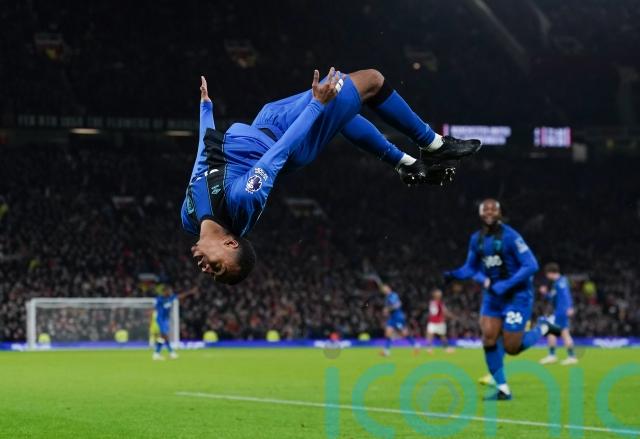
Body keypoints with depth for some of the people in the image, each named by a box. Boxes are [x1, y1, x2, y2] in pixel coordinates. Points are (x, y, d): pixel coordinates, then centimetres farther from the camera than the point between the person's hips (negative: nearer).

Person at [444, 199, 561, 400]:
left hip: (517, 295, -6)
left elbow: (531, 266, -20)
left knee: (511, 348, -6)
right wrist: (454, 274, -9)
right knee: (488, 339, -7)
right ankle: (503, 389, 4)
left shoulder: (510, 236, -18)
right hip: (492, 296, 6)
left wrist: (505, 285, -25)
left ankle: (542, 328, 21)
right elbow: (471, 268, 13)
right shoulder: (477, 239, 2)